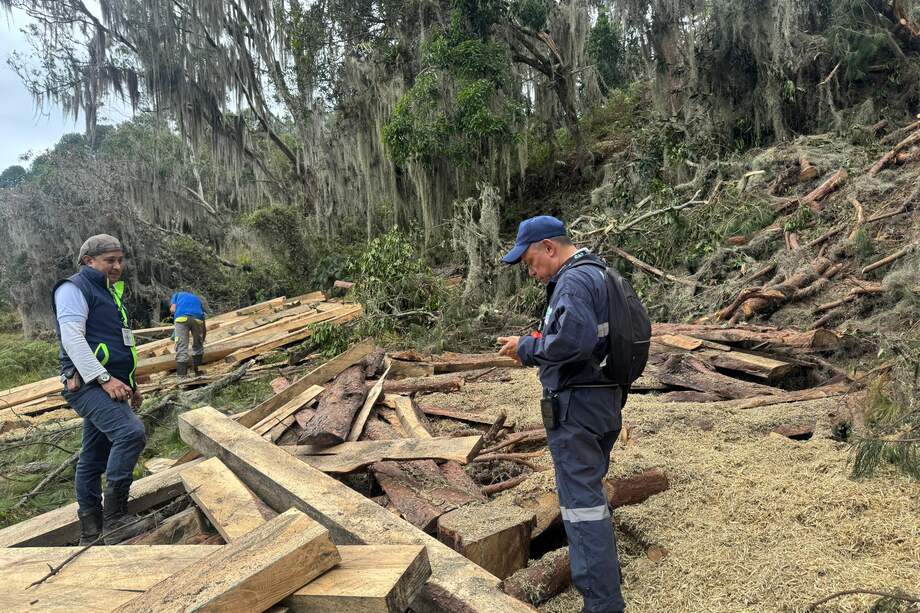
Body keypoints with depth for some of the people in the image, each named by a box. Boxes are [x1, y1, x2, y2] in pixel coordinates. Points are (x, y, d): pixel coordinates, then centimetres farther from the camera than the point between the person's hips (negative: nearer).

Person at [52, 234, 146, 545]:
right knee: (131, 432, -27)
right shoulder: (74, 288, -6)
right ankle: (114, 517, -19)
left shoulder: (110, 292, 23)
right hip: (87, 384, -10)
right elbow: (72, 338, -18)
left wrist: (131, 384, 26)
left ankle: (91, 532, 20)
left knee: (95, 458, 13)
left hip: (109, 385, 10)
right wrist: (104, 379, -25)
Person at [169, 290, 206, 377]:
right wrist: (202, 341, 50)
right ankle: (196, 373, 26)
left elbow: (173, 309, 10)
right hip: (197, 319, 3)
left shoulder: (177, 295, 34)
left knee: (181, 349, -2)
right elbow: (204, 327, 38)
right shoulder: (197, 299, 40)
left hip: (182, 318, -3)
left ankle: (182, 376, -9)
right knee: (198, 347, 23)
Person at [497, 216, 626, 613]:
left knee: (582, 502, -2)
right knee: (591, 490, 24)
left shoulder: (573, 281, -17)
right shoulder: (598, 274, 14)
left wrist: (527, 348, -15)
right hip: (604, 401, 11)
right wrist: (537, 345, 9)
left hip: (576, 408, -11)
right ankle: (604, 575, 40)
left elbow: (572, 341, -30)